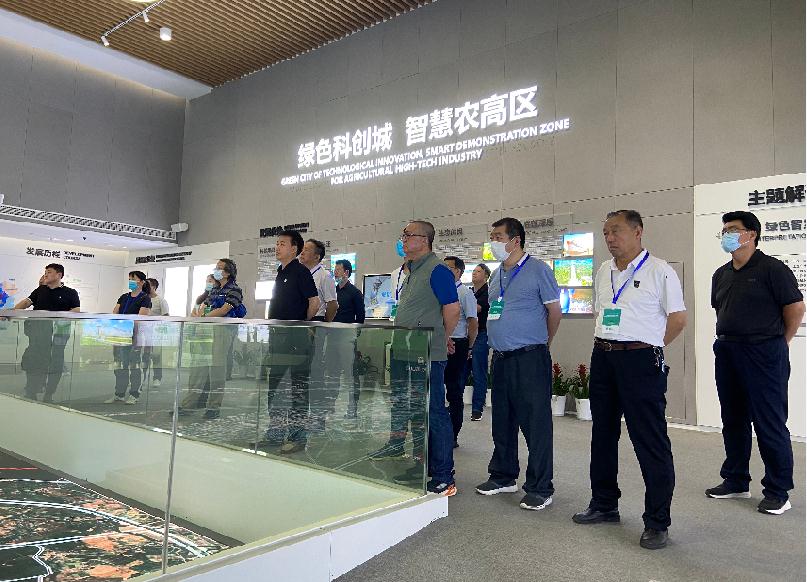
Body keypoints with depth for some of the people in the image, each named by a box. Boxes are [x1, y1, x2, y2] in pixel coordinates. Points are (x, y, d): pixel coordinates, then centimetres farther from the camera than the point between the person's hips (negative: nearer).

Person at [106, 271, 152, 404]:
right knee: (120, 366, 9)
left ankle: (134, 395, 8)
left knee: (134, 366, -1)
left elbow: (141, 318, -13)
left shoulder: (145, 299, -3)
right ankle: (119, 394, 17)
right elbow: (114, 313, 12)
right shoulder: (124, 297, 17)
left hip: (135, 336, -6)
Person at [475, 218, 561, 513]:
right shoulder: (496, 275, 14)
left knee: (536, 424, -1)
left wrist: (540, 344, 7)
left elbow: (554, 311, -3)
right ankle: (503, 477, 30)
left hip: (530, 358, -7)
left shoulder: (537, 270, -7)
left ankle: (540, 488, 10)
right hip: (501, 358, 8)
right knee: (502, 421, 16)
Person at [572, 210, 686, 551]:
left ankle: (657, 521, 10)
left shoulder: (658, 270, -7)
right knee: (603, 433, 15)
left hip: (640, 360, -7)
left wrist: (648, 347, -1)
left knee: (650, 440, -2)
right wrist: (607, 344, 12)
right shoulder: (603, 271, 13)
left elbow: (678, 318, -5)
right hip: (602, 357, 7)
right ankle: (604, 504, 29)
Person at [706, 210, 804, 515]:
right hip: (726, 353, 7)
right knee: (733, 421, 14)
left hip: (763, 354, -7)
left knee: (770, 425, 0)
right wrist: (729, 339, 14)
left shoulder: (771, 269, -9)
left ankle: (778, 492, 12)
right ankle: (735, 481, 27)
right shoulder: (721, 274, 12)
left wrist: (778, 342, 2)